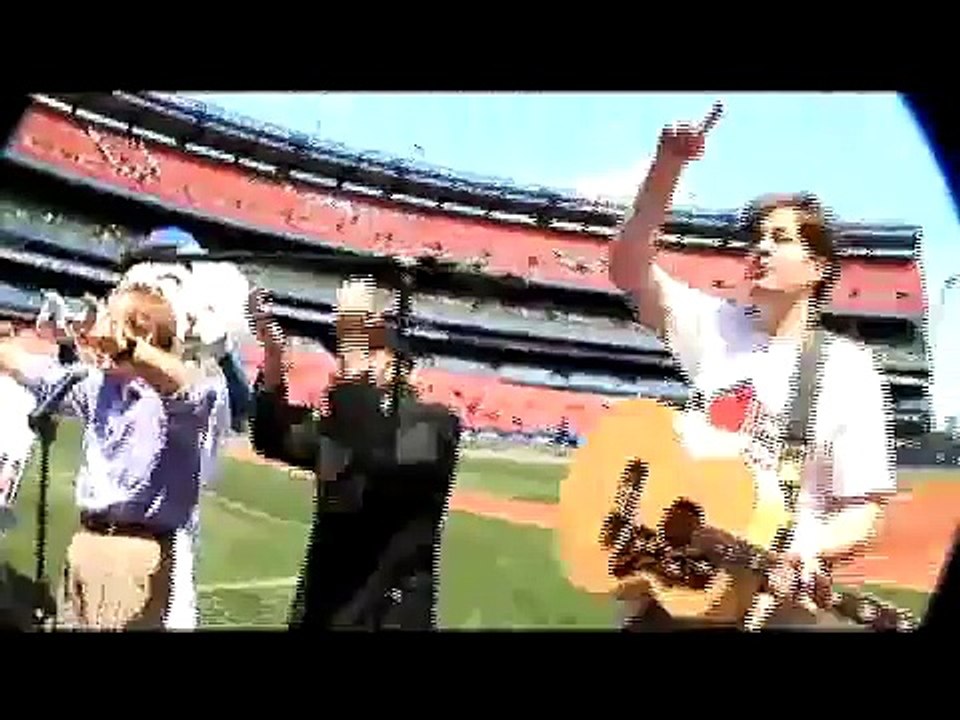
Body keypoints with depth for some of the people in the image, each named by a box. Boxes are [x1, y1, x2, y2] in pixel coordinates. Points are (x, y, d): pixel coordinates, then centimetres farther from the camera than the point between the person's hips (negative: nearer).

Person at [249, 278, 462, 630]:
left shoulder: (436, 423, -10)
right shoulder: (338, 425, 9)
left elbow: (381, 457, -29)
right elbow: (274, 440, -5)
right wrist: (274, 357, -19)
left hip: (390, 614, -5)